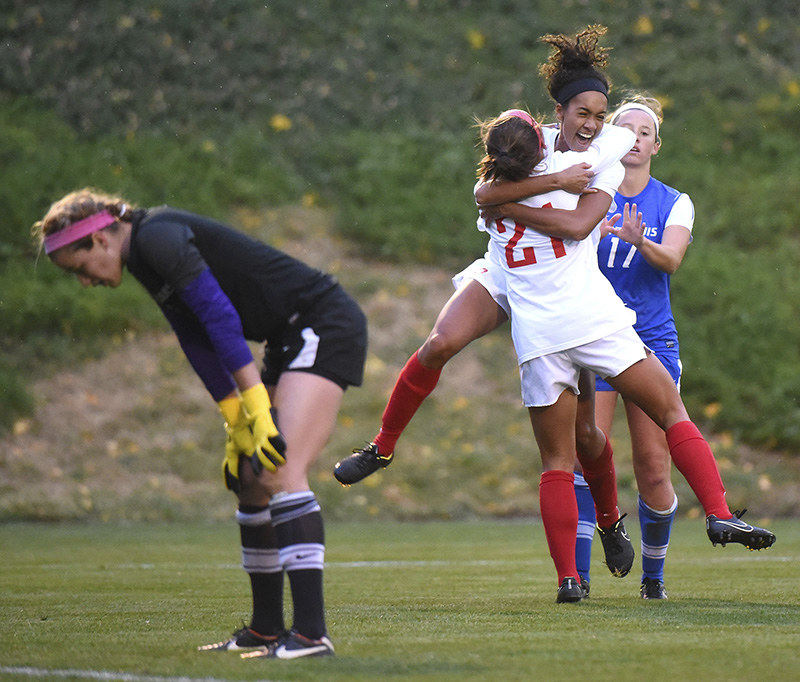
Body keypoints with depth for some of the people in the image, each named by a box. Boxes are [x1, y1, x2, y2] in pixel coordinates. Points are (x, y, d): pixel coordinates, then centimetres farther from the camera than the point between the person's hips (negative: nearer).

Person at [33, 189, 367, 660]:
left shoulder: (157, 238, -17)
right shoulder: (146, 259, 13)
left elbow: (222, 319, -22)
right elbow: (198, 342, 16)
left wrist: (259, 412, -23)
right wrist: (237, 425, 10)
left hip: (325, 326, -10)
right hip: (292, 339, 10)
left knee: (282, 472, -20)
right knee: (250, 477, 9)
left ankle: (312, 633, -26)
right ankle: (267, 629, 16)